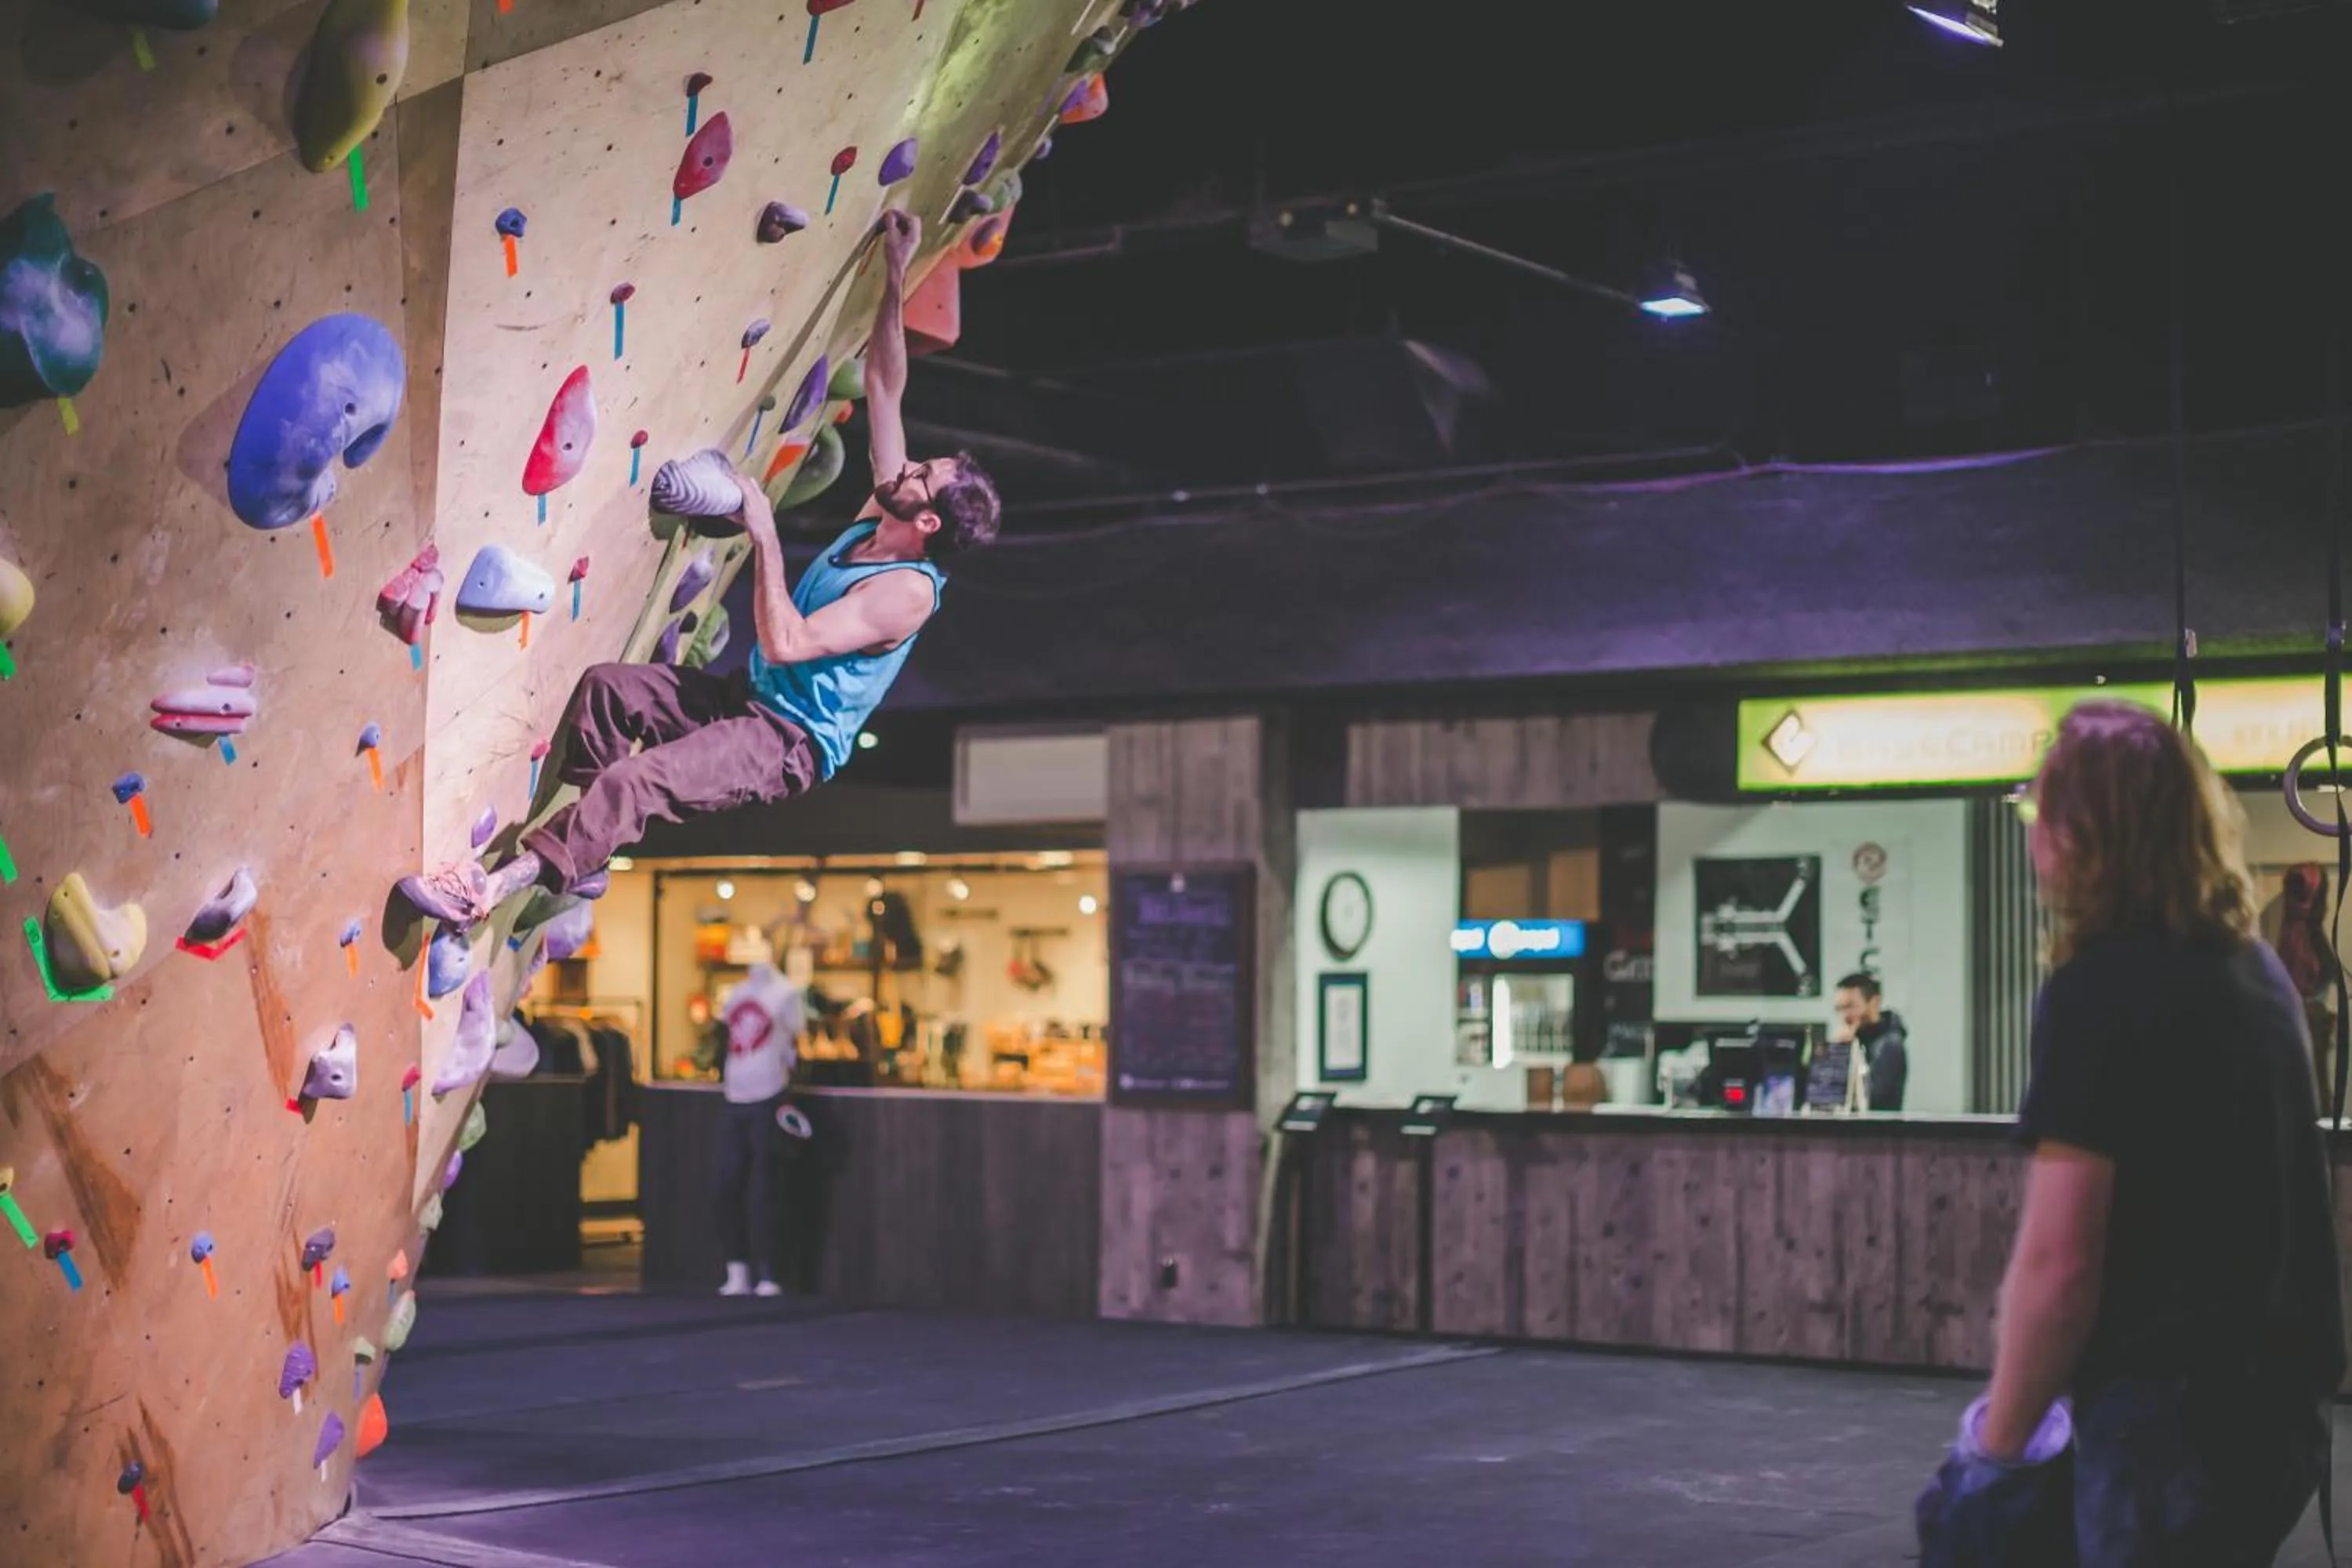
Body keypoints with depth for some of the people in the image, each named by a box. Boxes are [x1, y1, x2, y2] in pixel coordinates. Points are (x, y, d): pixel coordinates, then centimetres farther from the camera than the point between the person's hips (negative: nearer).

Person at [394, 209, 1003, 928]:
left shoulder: (907, 591, -25)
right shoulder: (880, 517, 1)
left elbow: (787, 643, -33)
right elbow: (884, 389, 5)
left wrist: (764, 534, -29)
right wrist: (895, 279, -3)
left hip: (791, 742, -10)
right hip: (749, 695, 10)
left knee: (635, 780, -26)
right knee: (604, 685, 1)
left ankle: (495, 886, -21)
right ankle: (582, 851, 9)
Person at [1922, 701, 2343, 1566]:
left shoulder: (2098, 990, -15)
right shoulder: (2257, 968, 11)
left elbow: (2058, 1264, -19)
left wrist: (1999, 1437, -6)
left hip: (2171, 1414, -8)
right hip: (2280, 1402, 8)